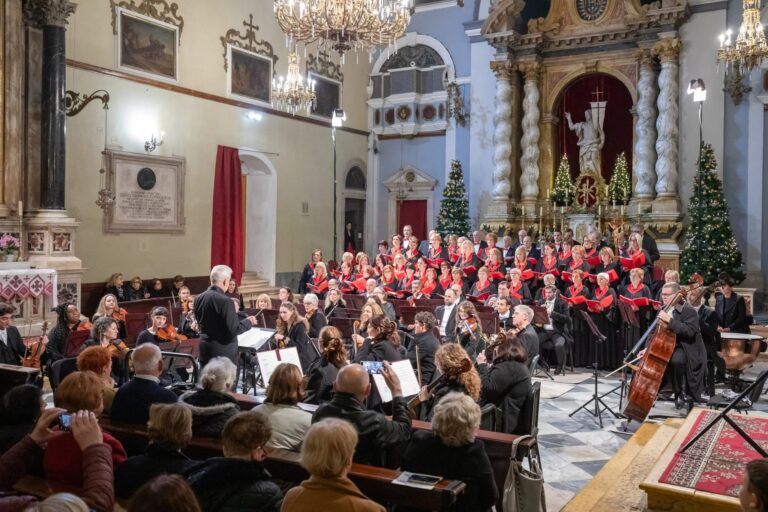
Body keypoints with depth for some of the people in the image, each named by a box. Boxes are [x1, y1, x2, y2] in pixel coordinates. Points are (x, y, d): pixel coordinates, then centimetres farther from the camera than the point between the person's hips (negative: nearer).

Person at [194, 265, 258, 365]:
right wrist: (249, 322, -3)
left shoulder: (199, 298, 4)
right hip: (223, 352, -7)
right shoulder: (225, 301, -19)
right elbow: (233, 330, -19)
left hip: (204, 350, 7)